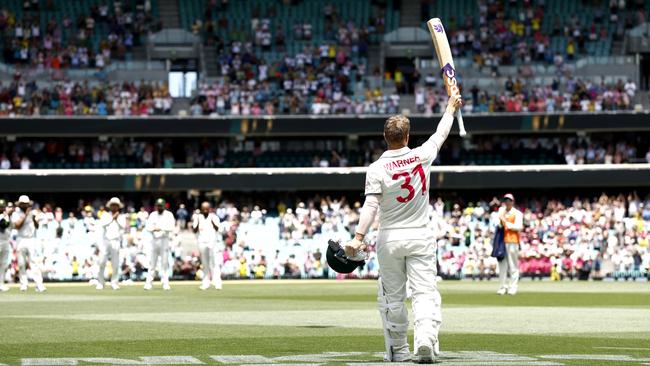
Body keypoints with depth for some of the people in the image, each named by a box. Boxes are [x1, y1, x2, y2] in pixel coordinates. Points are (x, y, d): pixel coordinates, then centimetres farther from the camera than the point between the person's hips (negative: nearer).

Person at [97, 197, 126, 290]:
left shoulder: (121, 217, 12)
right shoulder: (105, 215, 11)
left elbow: (124, 227, -5)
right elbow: (102, 224, -8)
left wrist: (117, 219, -7)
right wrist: (112, 218, -9)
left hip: (116, 242, 0)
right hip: (105, 241, 0)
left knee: (115, 264, -5)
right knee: (102, 262, -5)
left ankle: (114, 283, 1)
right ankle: (100, 283, 0)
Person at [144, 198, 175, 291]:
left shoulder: (169, 215, 1)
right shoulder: (152, 215, 11)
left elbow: (172, 227, -11)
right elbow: (147, 227, 3)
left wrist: (161, 228, -23)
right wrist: (153, 229, -18)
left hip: (164, 240, -3)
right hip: (154, 240, 3)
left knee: (165, 263, -4)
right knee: (152, 262, 2)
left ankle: (165, 283, -2)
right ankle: (149, 283, 4)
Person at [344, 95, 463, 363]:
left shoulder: (377, 169, -10)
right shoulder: (422, 156, -3)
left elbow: (371, 205, -20)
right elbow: (441, 135, 15)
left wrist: (358, 237, -26)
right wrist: (450, 109, 33)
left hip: (390, 238, -1)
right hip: (421, 237, 1)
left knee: (392, 296, 10)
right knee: (425, 292, -4)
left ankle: (398, 350, 15)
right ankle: (426, 338, -26)